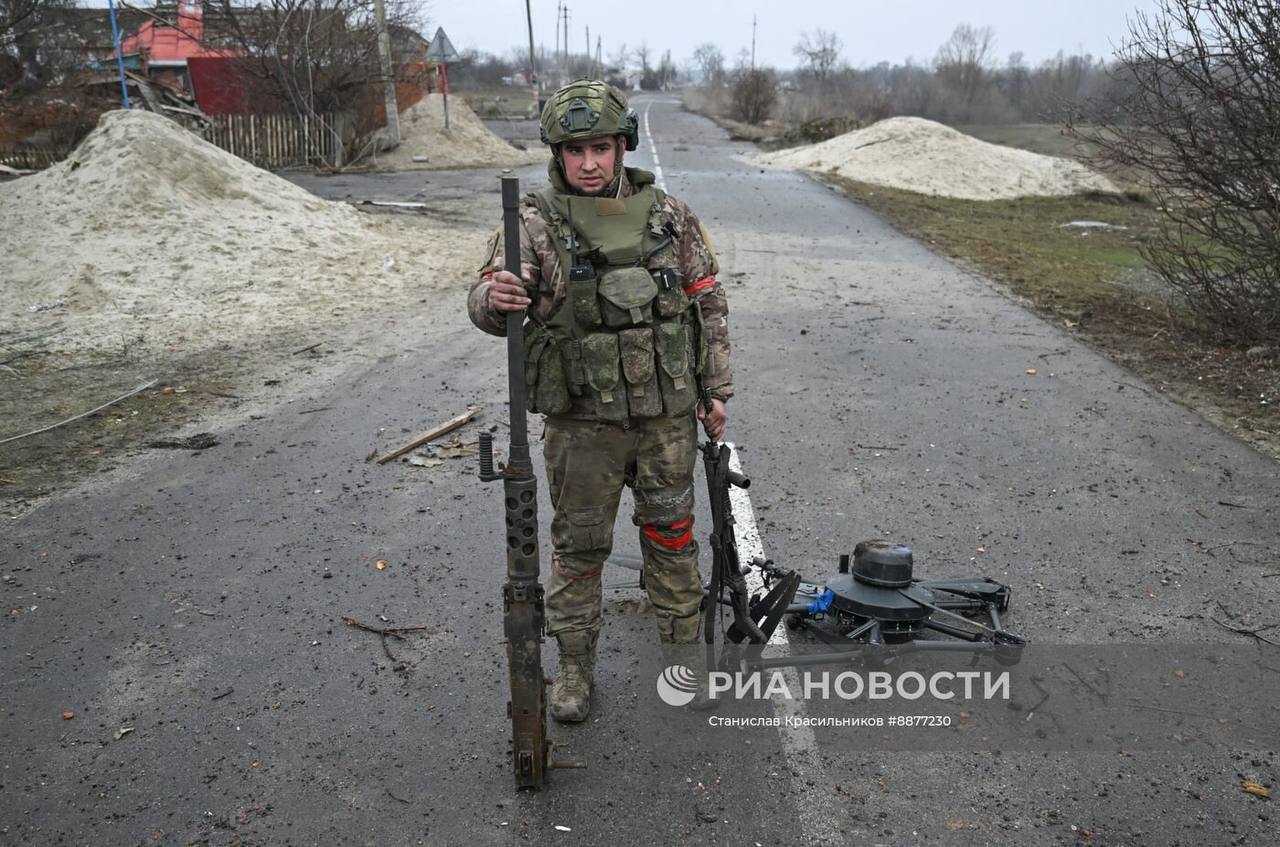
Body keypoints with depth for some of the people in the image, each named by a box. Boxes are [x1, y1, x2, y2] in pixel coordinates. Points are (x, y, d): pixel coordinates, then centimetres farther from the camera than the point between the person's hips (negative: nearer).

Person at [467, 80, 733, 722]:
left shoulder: (670, 217, 1)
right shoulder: (535, 224, -7)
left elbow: (708, 303, 8)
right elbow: (486, 305, -14)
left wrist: (715, 388, 8)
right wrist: (495, 296, -39)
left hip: (669, 413, 2)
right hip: (583, 420, -2)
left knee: (671, 530, 16)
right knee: (579, 545, 10)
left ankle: (683, 643, 37)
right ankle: (574, 664, 28)